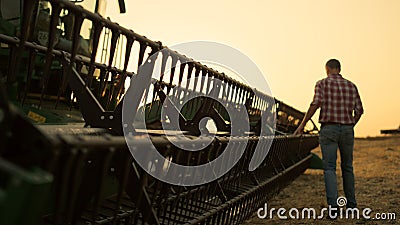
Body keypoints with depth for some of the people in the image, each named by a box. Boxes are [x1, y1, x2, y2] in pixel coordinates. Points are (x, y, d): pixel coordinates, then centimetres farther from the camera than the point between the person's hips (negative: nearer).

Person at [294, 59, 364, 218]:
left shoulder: (322, 84, -1)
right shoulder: (351, 86, 10)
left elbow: (316, 104, -16)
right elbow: (359, 110, 8)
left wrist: (302, 124, -12)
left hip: (328, 129, -3)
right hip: (347, 130, 4)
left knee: (329, 168, -3)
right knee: (347, 167, 16)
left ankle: (333, 206, -14)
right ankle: (351, 204, 24)